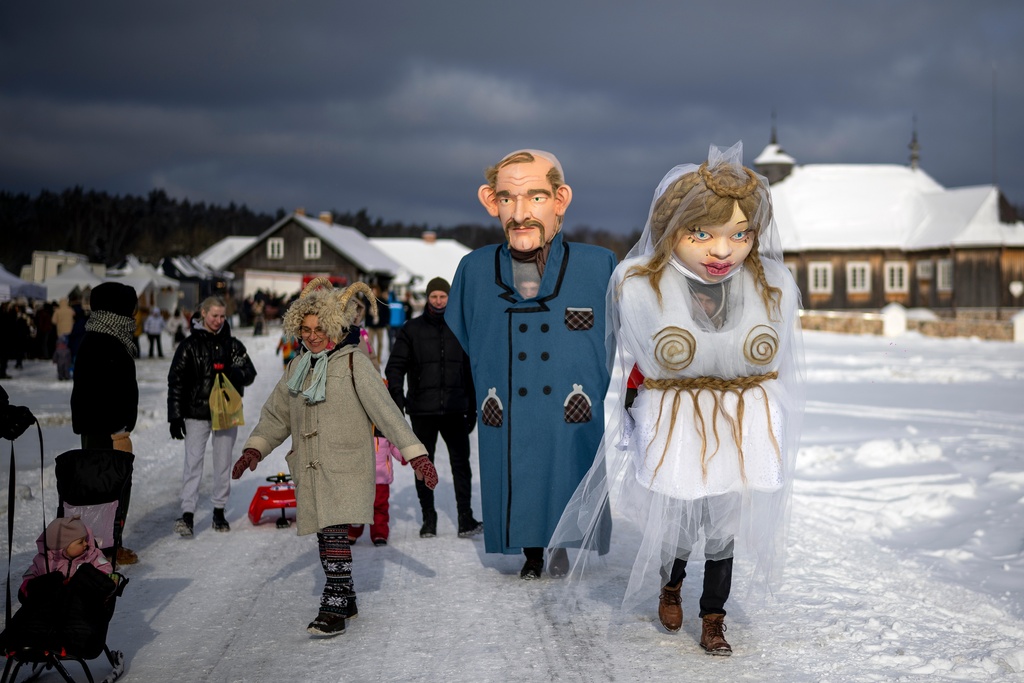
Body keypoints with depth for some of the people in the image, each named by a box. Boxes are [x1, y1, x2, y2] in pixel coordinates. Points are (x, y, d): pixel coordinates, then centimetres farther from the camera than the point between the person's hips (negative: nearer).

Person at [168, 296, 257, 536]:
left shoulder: (232, 345, 7)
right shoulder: (189, 345, -1)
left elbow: (250, 373, 5)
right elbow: (175, 381, -1)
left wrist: (236, 373, -19)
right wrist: (175, 416, -6)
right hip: (197, 414, -3)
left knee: (223, 464, 9)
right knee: (193, 462, -9)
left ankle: (219, 511, 19)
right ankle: (187, 515, -12)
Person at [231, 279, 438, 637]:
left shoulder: (353, 363, -6)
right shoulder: (299, 366, 12)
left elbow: (386, 411, -10)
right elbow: (276, 413, 17)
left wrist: (416, 456, -14)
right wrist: (254, 449, 3)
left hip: (346, 468, -6)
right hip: (310, 469, 6)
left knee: (334, 533, -15)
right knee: (325, 535, 11)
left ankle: (333, 610, -11)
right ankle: (346, 600, 26)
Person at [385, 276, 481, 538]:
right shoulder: (412, 329, 4)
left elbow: (469, 372, 15)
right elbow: (394, 367, 3)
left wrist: (472, 408, 12)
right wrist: (398, 400, -10)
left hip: (454, 410, 1)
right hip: (422, 411, 0)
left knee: (461, 463, -6)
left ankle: (466, 519, -4)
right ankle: (428, 519, 15)